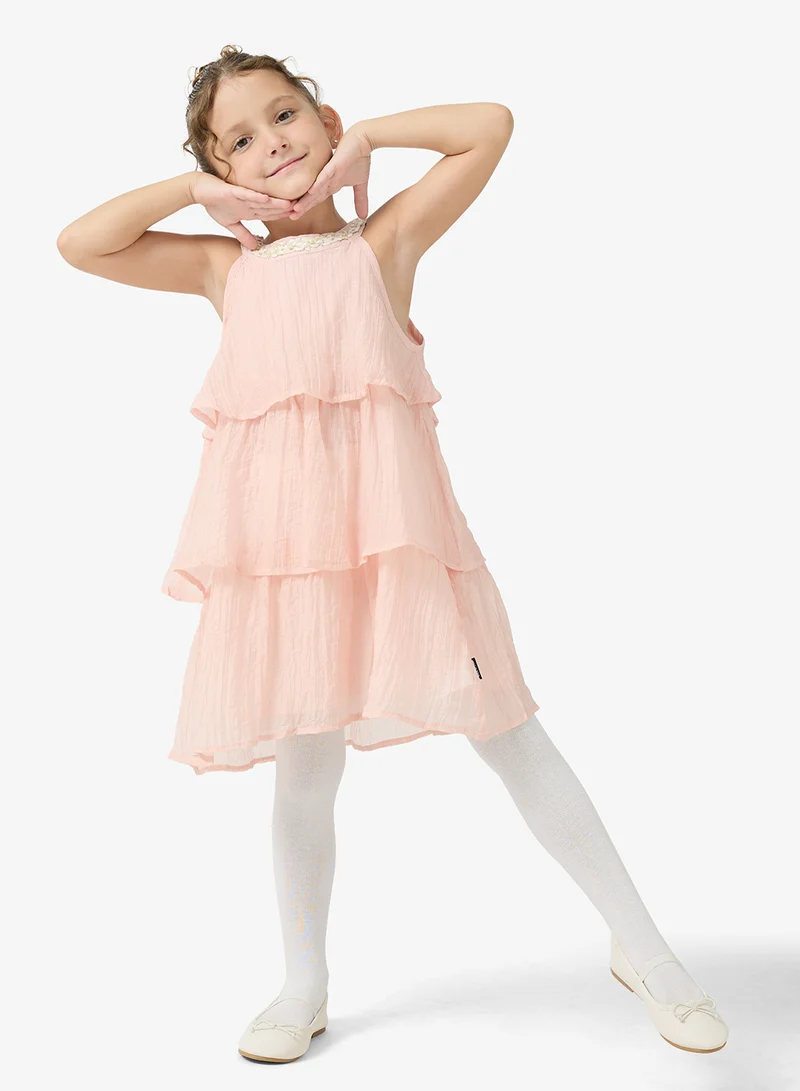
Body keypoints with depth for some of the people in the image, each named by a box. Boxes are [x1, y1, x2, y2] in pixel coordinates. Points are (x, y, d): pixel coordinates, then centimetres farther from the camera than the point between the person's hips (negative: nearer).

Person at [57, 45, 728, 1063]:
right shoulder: (224, 265, 19)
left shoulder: (384, 238, 14)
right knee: (303, 764, 9)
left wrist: (363, 134, 14)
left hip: (390, 515, -2)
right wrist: (190, 188, 14)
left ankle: (640, 946, 15)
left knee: (504, 726, 0)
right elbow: (79, 244, 18)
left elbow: (490, 125, 8)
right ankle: (304, 986, 28)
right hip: (278, 534, 2)